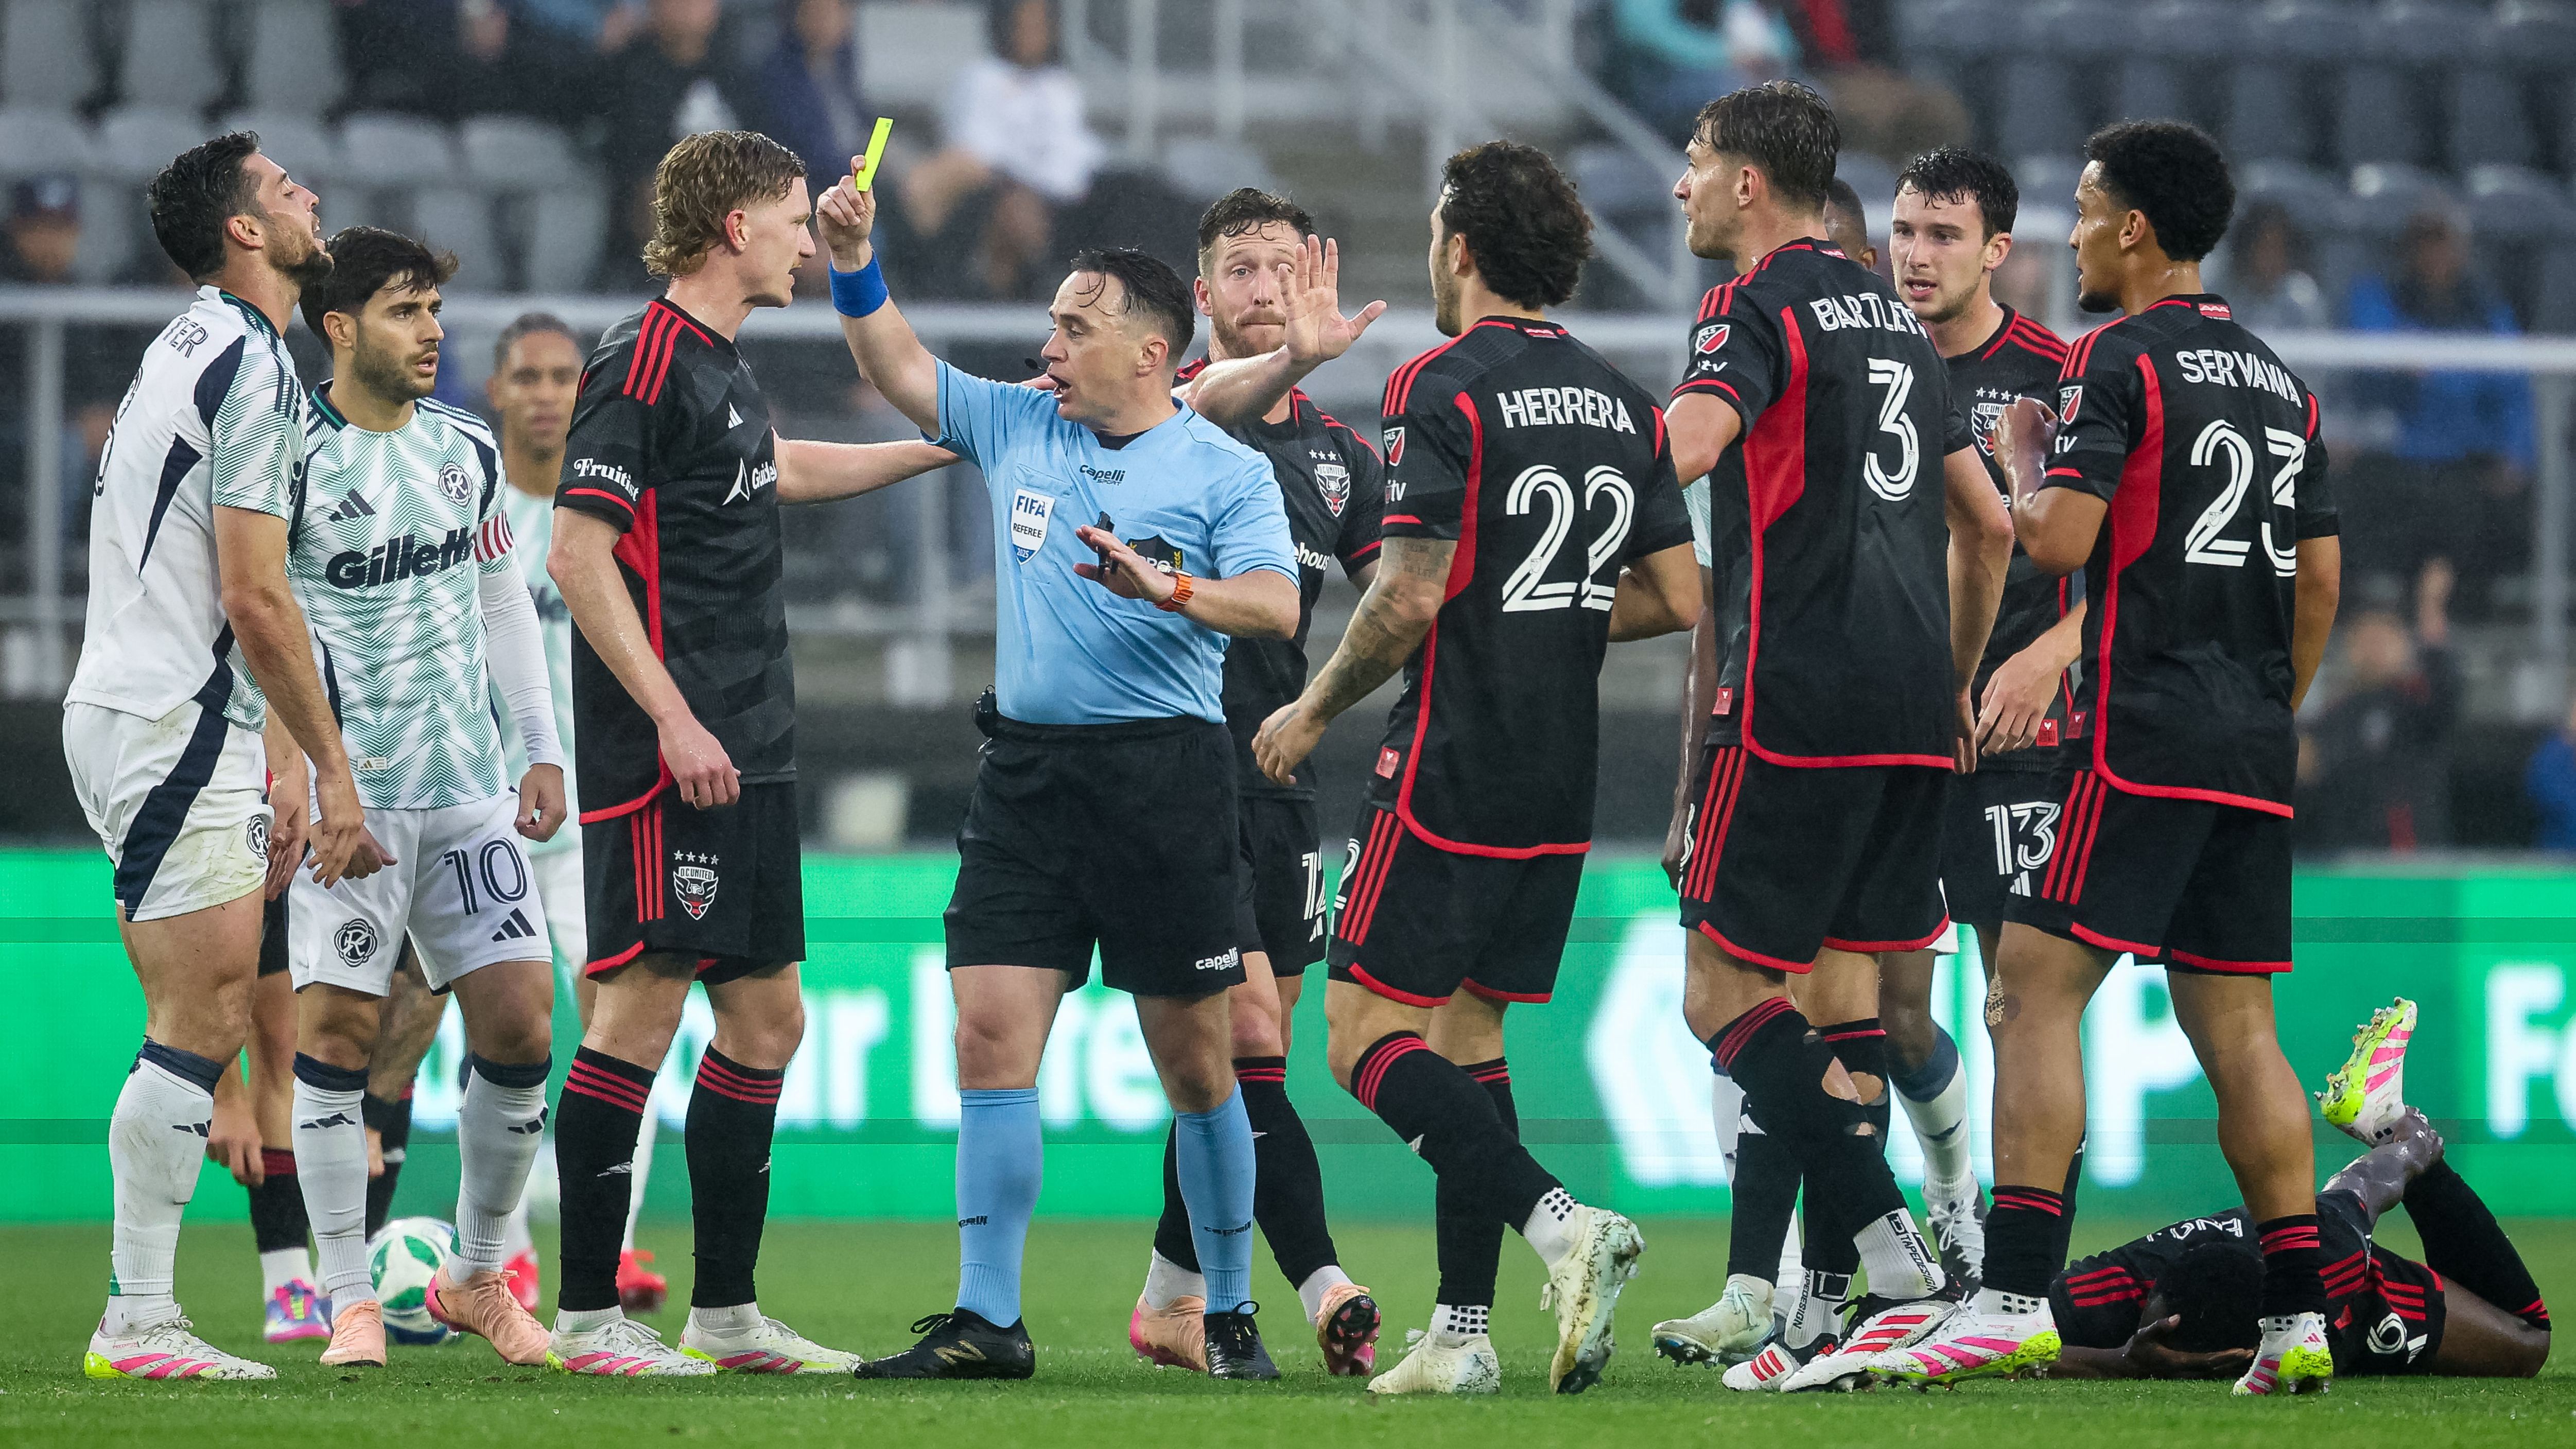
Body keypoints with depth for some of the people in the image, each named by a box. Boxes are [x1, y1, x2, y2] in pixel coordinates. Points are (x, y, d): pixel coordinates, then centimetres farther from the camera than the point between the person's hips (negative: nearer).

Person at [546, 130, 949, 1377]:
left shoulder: (720, 369, 16)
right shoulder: (644, 364, -11)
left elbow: (776, 470, 38)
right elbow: (577, 553, -17)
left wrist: (951, 446, 46)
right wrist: (673, 719, -23)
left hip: (745, 759, 10)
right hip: (668, 761, -10)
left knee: (766, 1017, 11)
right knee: (643, 1006, -9)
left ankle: (726, 1312, 17)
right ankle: (586, 1315, -5)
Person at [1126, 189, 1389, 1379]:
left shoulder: (1338, 451, 13)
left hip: (1277, 777, 6)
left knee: (1240, 1057, 8)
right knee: (1248, 1036, -15)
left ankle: (1172, 1301, 19)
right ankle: (1323, 1291, -20)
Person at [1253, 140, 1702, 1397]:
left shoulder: (1442, 388, -12)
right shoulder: (1621, 405, 9)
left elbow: (1411, 598, -17)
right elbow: (1676, 596, 9)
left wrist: (1313, 710, -3)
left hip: (1449, 771, -7)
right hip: (1560, 791, 7)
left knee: (1369, 1038, -4)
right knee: (1469, 1035, 14)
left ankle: (1558, 1223, -22)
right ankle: (1462, 1332, 10)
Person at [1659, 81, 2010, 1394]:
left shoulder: (1760, 307, -5)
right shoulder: (1891, 316, 19)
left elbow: (1683, 448, -25)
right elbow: (1987, 524, 23)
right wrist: (1954, 687, 31)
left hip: (1799, 698, -8)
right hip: (1913, 713, 8)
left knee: (1724, 991, -5)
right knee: (1842, 997, 10)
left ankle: (1896, 1261, -16)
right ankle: (1823, 1308, 7)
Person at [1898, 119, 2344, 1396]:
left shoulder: (2120, 358, -7)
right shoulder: (2279, 380, 16)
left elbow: (2058, 537, -15)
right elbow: (2321, 575, 17)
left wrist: (2022, 460, 5)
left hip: (2141, 733, -7)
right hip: (2254, 748, 7)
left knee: (2038, 989, -7)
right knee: (2234, 1023, 9)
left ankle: (2015, 1299, -15)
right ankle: (2298, 1321, 3)